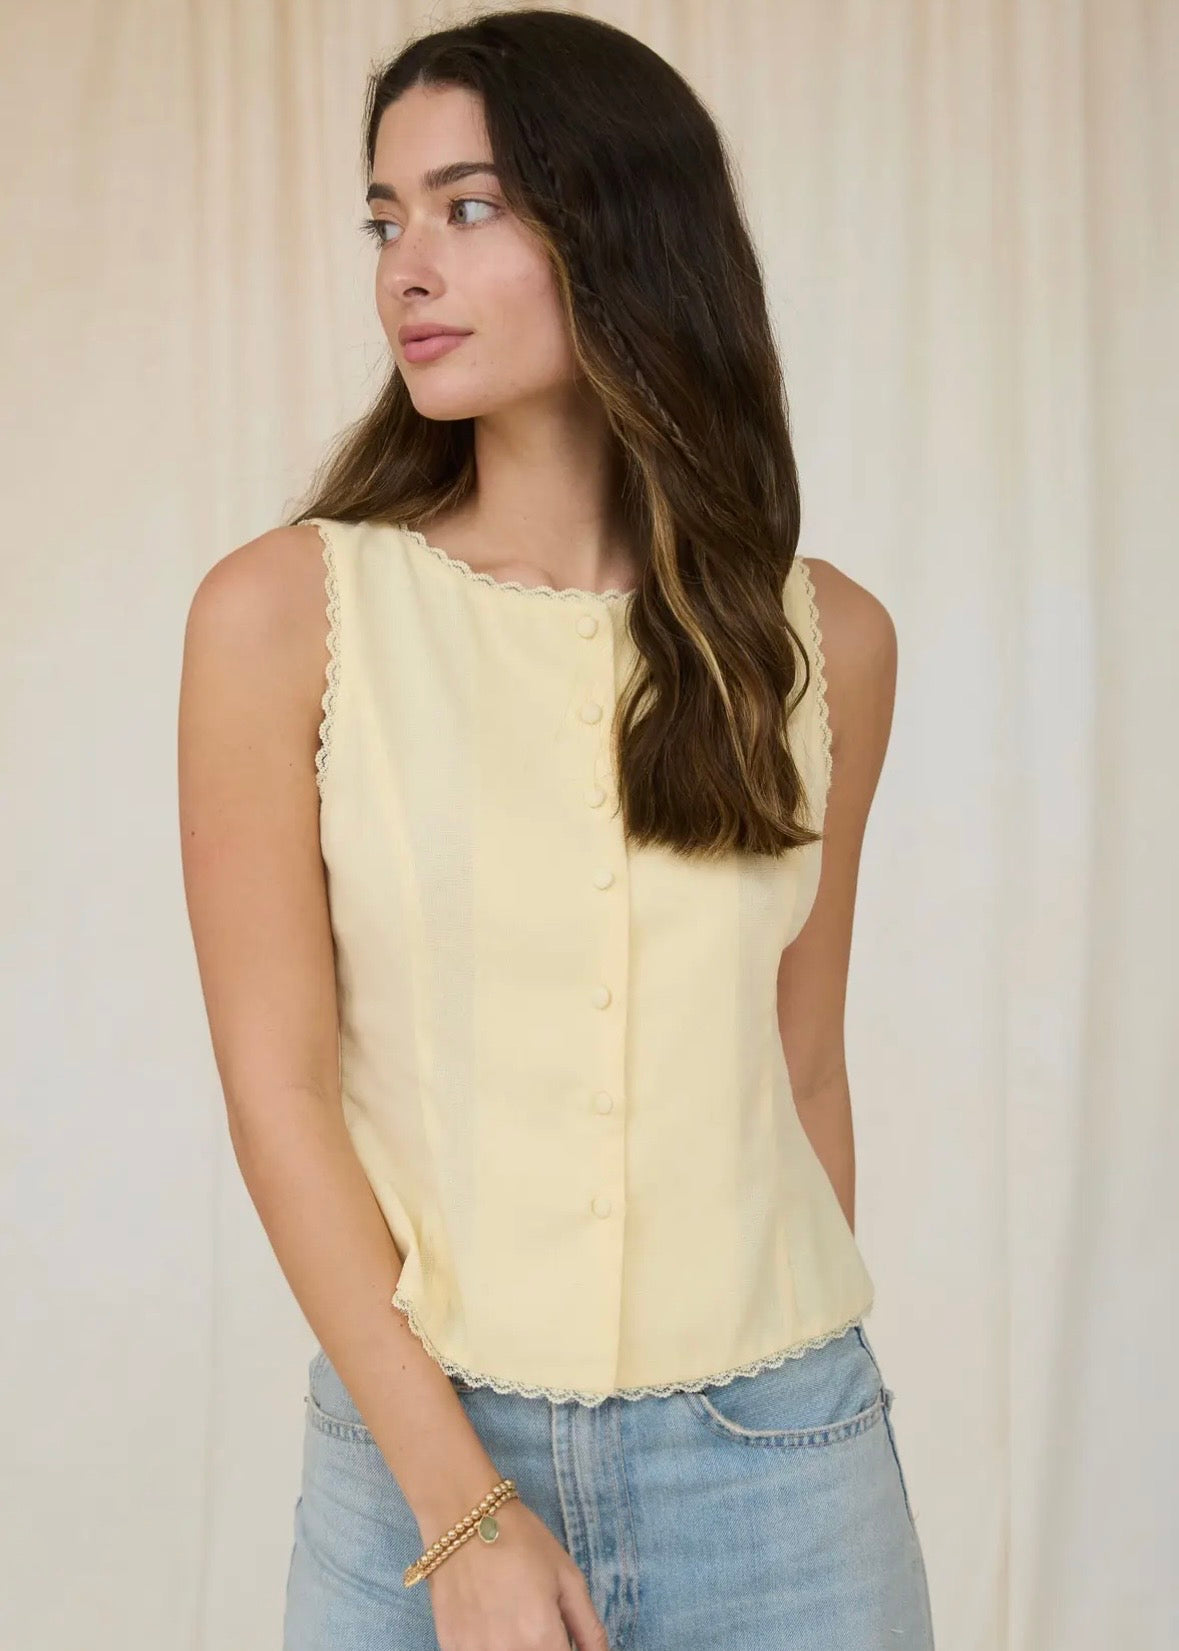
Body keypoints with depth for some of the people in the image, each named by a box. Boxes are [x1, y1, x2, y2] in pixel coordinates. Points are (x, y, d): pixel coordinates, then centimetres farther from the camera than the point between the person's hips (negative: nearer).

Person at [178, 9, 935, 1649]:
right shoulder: (286, 611, -9)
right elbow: (278, 1084, -9)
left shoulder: (823, 638, -1)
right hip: (423, 1447, -1)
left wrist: (812, 1383, 12)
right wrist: (461, 1511, -11)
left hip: (780, 1459, 2)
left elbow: (803, 1064, 6)